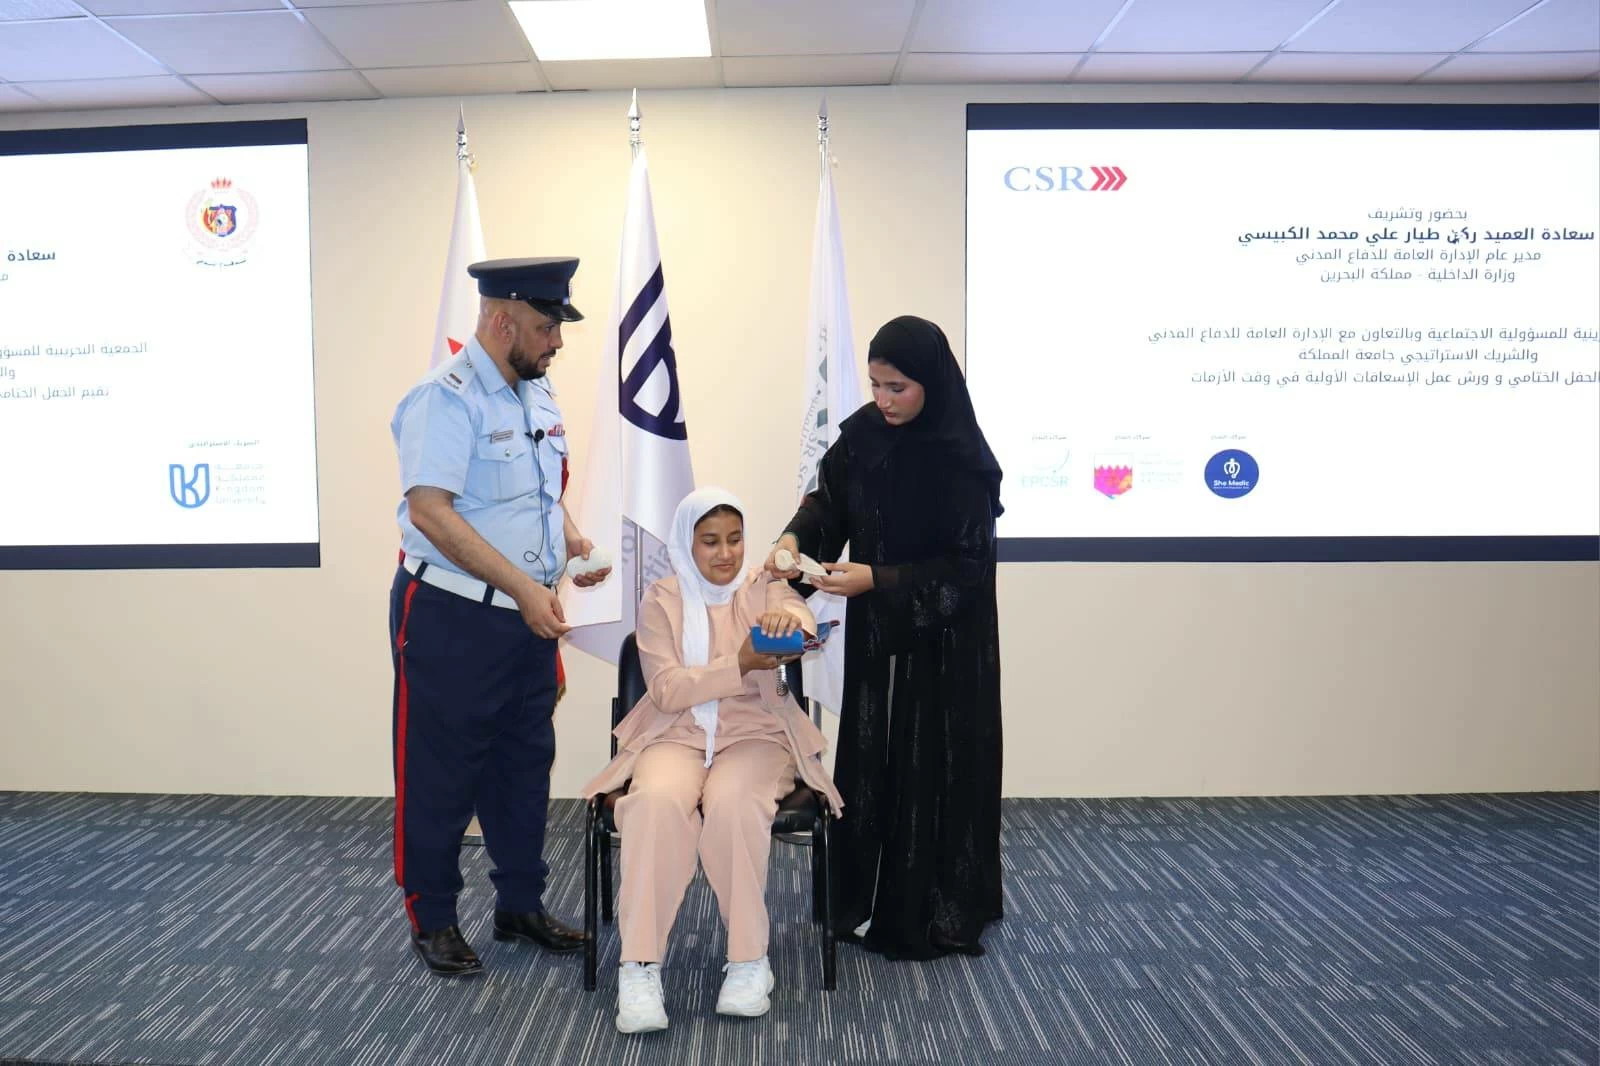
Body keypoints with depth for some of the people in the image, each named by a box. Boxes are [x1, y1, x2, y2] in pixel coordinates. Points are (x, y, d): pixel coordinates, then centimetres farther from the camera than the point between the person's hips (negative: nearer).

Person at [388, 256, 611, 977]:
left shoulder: (537, 394, 12)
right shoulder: (447, 398, -16)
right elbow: (430, 511, -24)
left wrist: (575, 543, 4)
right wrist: (524, 587, -26)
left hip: (528, 616, 8)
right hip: (451, 618, -8)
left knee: (525, 765, 16)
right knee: (441, 774, 4)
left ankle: (521, 905, 31)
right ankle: (432, 920, 21)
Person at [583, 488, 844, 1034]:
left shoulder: (764, 588, 6)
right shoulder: (661, 598, 4)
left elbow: (801, 620, -18)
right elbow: (666, 690, -8)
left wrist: (788, 619, -43)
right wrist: (741, 665, -22)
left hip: (756, 734, 0)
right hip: (677, 735, 0)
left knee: (731, 803, -33)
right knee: (658, 801, -33)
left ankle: (749, 959, -20)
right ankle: (640, 967, -27)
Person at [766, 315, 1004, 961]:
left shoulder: (963, 459, -18)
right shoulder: (862, 433, -2)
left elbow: (964, 567, -17)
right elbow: (829, 498, 9)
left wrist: (875, 579, -23)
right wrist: (796, 537, -11)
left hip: (943, 641, -5)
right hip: (875, 630, 5)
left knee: (935, 768, 2)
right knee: (869, 759, 10)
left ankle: (937, 917, 16)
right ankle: (868, 903, 24)